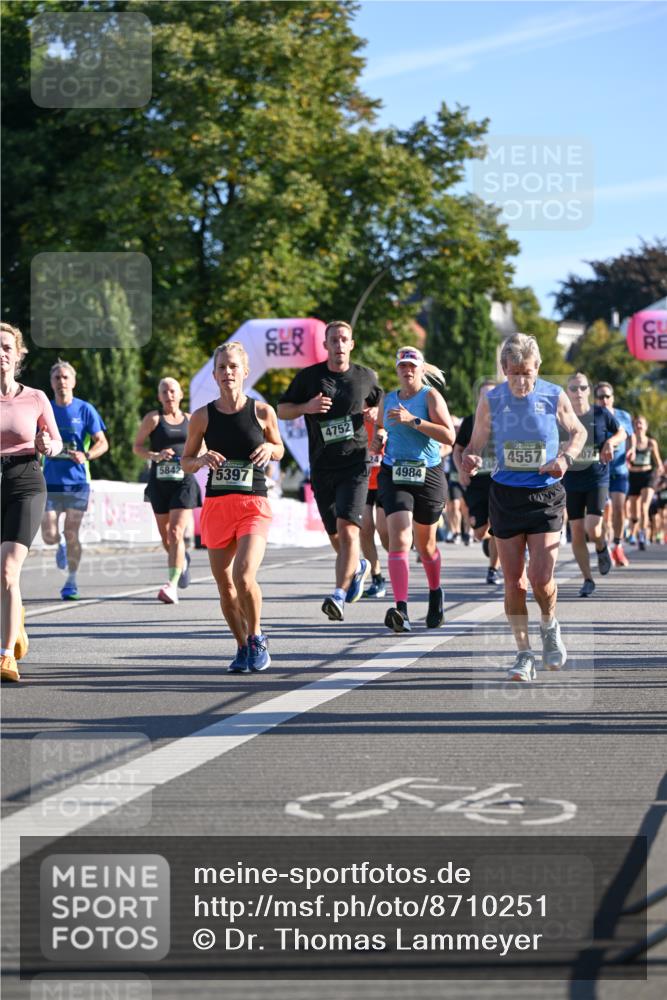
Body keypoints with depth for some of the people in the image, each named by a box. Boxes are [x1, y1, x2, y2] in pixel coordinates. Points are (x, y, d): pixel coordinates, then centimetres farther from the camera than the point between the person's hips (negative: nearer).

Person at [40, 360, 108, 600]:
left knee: (71, 533, -2)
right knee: (49, 535, -6)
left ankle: (71, 581, 13)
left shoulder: (85, 410, -1)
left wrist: (86, 456, -20)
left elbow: (102, 443, -2)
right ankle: (61, 545, 31)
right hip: (50, 482, 2)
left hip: (77, 482, -2)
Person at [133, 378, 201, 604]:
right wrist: (155, 455, -15)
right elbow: (137, 446, 2)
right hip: (160, 481, 1)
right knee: (165, 536, 10)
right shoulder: (153, 418, 2)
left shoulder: (190, 420, 9)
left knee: (176, 532, -15)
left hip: (184, 481, -1)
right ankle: (182, 559, 44)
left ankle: (172, 585, -20)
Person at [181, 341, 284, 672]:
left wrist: (269, 449, -7)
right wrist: (202, 459, -11)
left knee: (244, 575, -20)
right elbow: (185, 463, 11)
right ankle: (243, 647, 26)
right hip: (216, 505, 3)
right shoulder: (202, 416, 2)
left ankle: (257, 638, 3)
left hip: (254, 505, -2)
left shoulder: (262, 412, 0)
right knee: (225, 585, 6)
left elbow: (280, 450, 15)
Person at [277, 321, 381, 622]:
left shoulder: (365, 377, 4)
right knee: (336, 539, 12)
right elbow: (282, 410, 7)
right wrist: (306, 407, -12)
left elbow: (378, 403, 24)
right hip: (322, 468, 2)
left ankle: (339, 596, -23)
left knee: (347, 531, -20)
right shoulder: (308, 376, 1)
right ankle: (358, 567, 45)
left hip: (355, 464, -2)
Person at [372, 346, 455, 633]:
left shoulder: (430, 396, -4)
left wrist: (413, 420, -23)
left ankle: (435, 594, 43)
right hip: (393, 474, 2)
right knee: (399, 538, -18)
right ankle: (401, 610, -29)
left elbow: (449, 436, -16)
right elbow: (380, 426, 27)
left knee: (425, 544, 13)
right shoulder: (388, 399, 9)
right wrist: (379, 437, 2)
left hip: (428, 475, -2)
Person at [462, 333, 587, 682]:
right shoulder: (490, 401, -3)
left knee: (541, 577, -10)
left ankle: (549, 626, 22)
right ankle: (523, 654, 13)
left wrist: (565, 458, -9)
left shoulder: (554, 396, -5)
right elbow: (476, 443, 6)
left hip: (546, 493, -1)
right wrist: (470, 460, -17)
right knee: (513, 580, 2)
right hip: (506, 494, 1)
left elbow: (578, 432, 10)